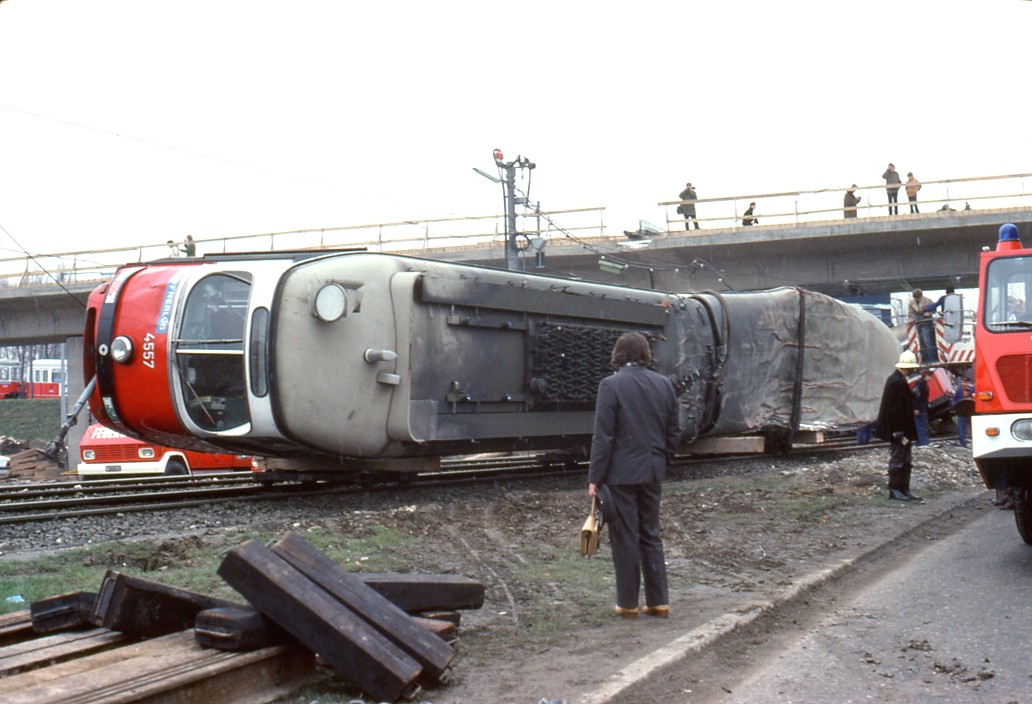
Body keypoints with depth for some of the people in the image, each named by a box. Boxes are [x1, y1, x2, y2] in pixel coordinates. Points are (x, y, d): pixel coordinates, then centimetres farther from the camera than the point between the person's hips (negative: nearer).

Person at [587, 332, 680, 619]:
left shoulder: (611, 385, -11)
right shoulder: (664, 384, 5)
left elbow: (603, 436, -14)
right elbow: (674, 432, 9)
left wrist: (595, 478, -10)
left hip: (620, 473, -5)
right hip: (652, 472, 5)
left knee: (625, 538, 3)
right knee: (651, 535, 14)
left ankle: (628, 604, 9)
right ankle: (659, 601, 16)